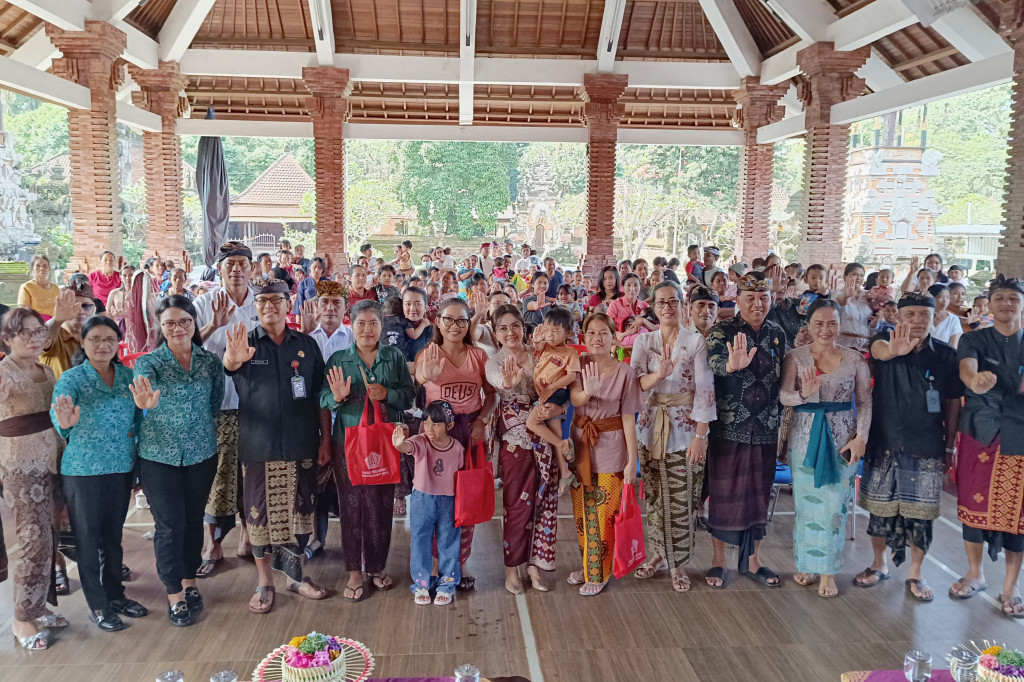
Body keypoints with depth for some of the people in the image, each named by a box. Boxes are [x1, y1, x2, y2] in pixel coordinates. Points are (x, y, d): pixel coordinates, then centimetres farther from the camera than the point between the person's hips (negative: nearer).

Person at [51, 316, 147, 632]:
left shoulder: (128, 375, 3)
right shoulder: (71, 379, -9)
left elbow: (139, 416, 10)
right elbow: (58, 411, -27)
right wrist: (65, 421, -48)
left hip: (122, 467, 4)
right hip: (83, 471, -4)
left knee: (113, 534, 17)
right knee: (88, 538, 8)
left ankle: (115, 594, 32)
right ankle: (97, 605, 21)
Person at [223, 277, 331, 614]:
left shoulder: (306, 345, 6)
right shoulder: (246, 344, 0)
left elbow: (320, 396, 7)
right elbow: (228, 365, -25)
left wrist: (325, 438, 3)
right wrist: (233, 359, -49)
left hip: (301, 446, 2)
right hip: (258, 446, -1)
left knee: (299, 511, 11)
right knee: (260, 513, 6)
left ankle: (295, 574, 29)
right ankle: (265, 582, 21)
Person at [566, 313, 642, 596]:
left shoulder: (624, 373, -9)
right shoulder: (580, 365, 0)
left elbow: (629, 419, -9)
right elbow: (574, 398, -17)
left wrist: (632, 460, -10)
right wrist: (587, 392, -40)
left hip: (610, 448, -3)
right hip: (580, 443, 3)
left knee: (603, 515, 2)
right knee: (581, 512, 13)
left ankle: (598, 573, 21)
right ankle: (587, 565, 33)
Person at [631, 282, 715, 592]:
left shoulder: (696, 341, -3)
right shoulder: (643, 341, 5)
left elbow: (704, 389, -8)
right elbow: (634, 383, -6)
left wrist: (701, 434, -13)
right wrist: (659, 374, -26)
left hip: (685, 428, -2)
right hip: (651, 426, 3)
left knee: (682, 499, 0)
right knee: (655, 496, 10)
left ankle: (677, 563, 15)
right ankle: (658, 554, 27)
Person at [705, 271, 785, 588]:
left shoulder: (777, 334, 8)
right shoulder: (722, 331, -7)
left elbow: (781, 380, 16)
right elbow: (713, 362, -27)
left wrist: (780, 425, 15)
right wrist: (731, 365, -50)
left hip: (765, 429, 4)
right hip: (728, 428, -4)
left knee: (759, 493, 12)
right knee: (723, 493, 3)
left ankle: (752, 560, 28)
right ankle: (719, 560, 19)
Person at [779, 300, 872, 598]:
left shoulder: (855, 359, 1)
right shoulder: (795, 357, -2)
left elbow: (865, 401, 2)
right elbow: (783, 396, -9)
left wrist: (861, 437, -7)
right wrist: (804, 394, -29)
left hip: (842, 438, 0)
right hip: (804, 437, 0)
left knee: (834, 503, 3)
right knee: (806, 501, 7)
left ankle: (827, 571, 16)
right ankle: (805, 563, 23)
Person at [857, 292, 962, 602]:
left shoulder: (946, 355, 0)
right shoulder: (886, 342, -5)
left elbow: (953, 403, 7)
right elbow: (879, 349, -31)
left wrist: (950, 447, 7)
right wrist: (893, 350, -55)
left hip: (927, 449, 1)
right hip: (885, 445, 0)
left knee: (920, 513, 7)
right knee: (881, 508, 10)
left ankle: (915, 573, 26)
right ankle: (879, 564, 30)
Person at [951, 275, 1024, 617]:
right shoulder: (974, 340, 3)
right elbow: (966, 367, -19)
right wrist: (976, 380, -43)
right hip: (979, 435, -1)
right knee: (974, 505, 6)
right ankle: (975, 574, 27)